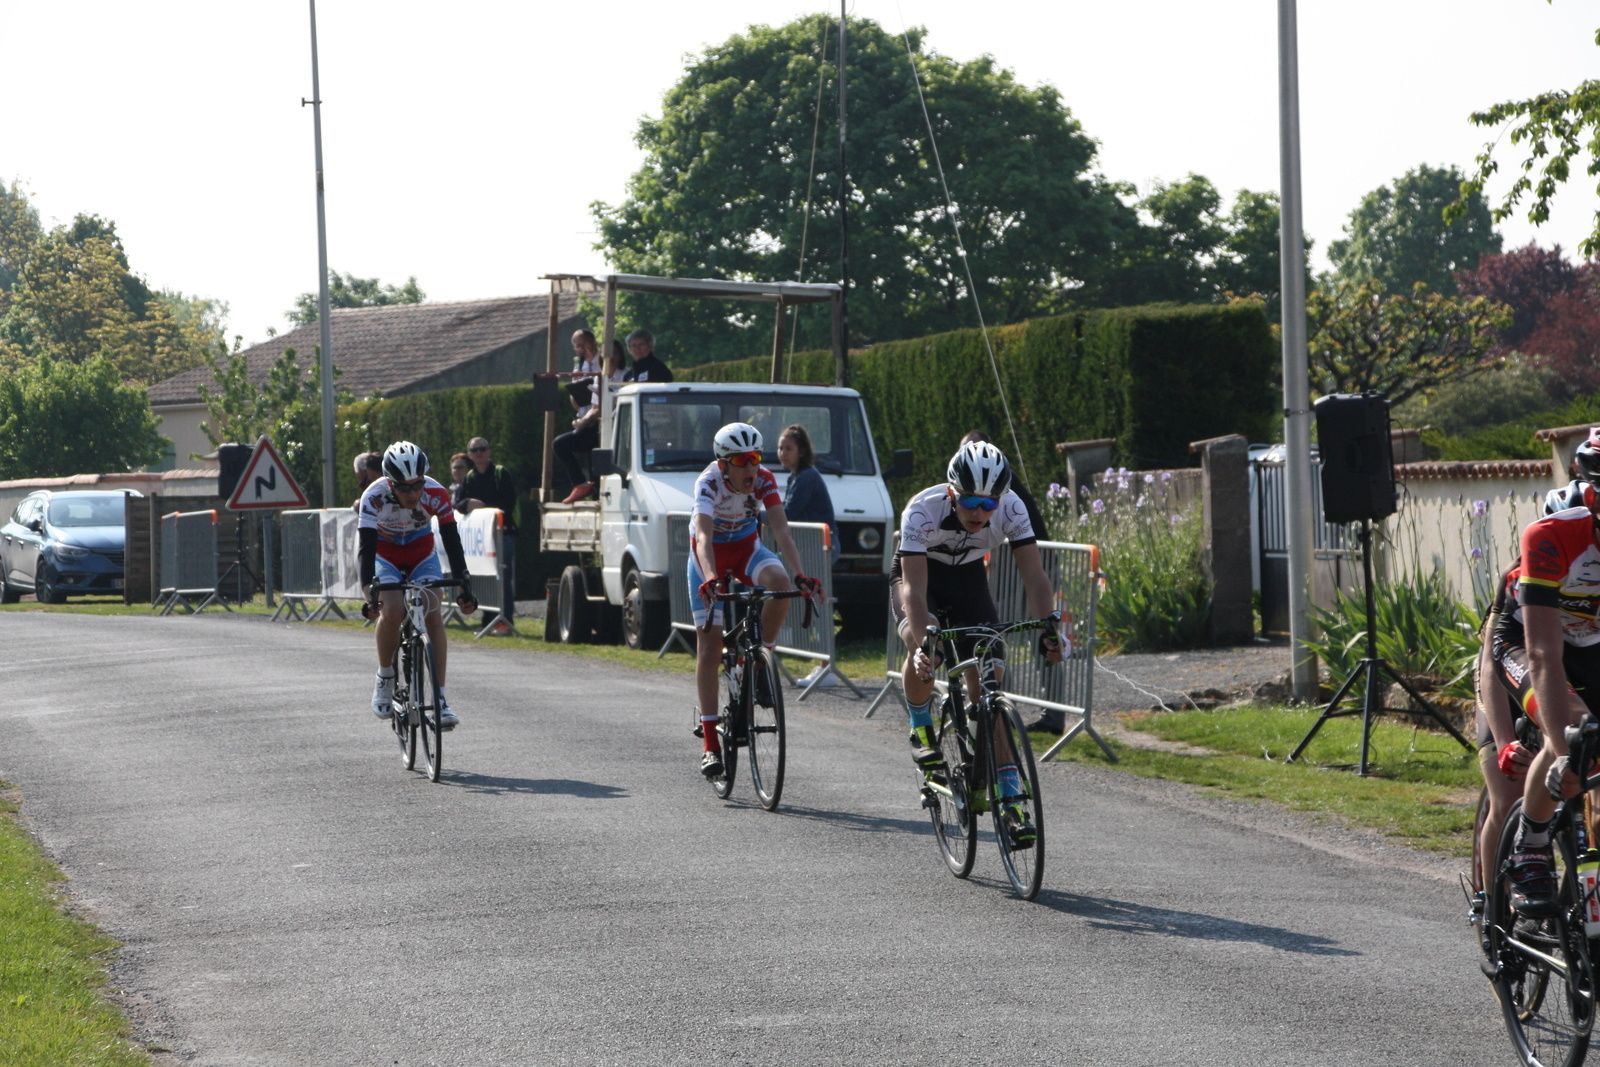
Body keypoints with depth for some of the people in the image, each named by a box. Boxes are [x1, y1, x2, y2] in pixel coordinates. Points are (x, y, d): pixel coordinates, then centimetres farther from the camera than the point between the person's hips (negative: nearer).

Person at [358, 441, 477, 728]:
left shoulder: (436, 495, -28)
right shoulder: (375, 497, -32)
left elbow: (452, 543, -23)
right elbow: (367, 548, -34)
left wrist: (464, 586, -31)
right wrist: (370, 591, -46)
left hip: (421, 554, 1)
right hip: (385, 555, -1)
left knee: (433, 612, -18)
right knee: (392, 611, -27)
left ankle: (440, 699, -17)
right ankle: (384, 679, -3)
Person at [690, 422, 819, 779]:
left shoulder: (764, 480, -21)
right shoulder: (709, 483, -29)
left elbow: (781, 530, -29)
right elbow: (703, 536, -42)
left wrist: (800, 574, -44)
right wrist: (711, 578, -60)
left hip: (747, 549, 2)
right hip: (711, 556, -2)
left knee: (779, 582, -33)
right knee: (710, 644, -8)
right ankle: (710, 743, -6)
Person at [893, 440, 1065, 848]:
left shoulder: (1011, 509, -27)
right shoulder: (923, 511, -35)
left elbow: (1034, 577, -26)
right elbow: (915, 589, -39)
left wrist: (1049, 630, -41)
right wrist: (923, 642, -54)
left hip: (968, 578, 2)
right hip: (917, 573, -2)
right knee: (921, 649, -33)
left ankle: (1012, 800, -8)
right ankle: (921, 729, -4)